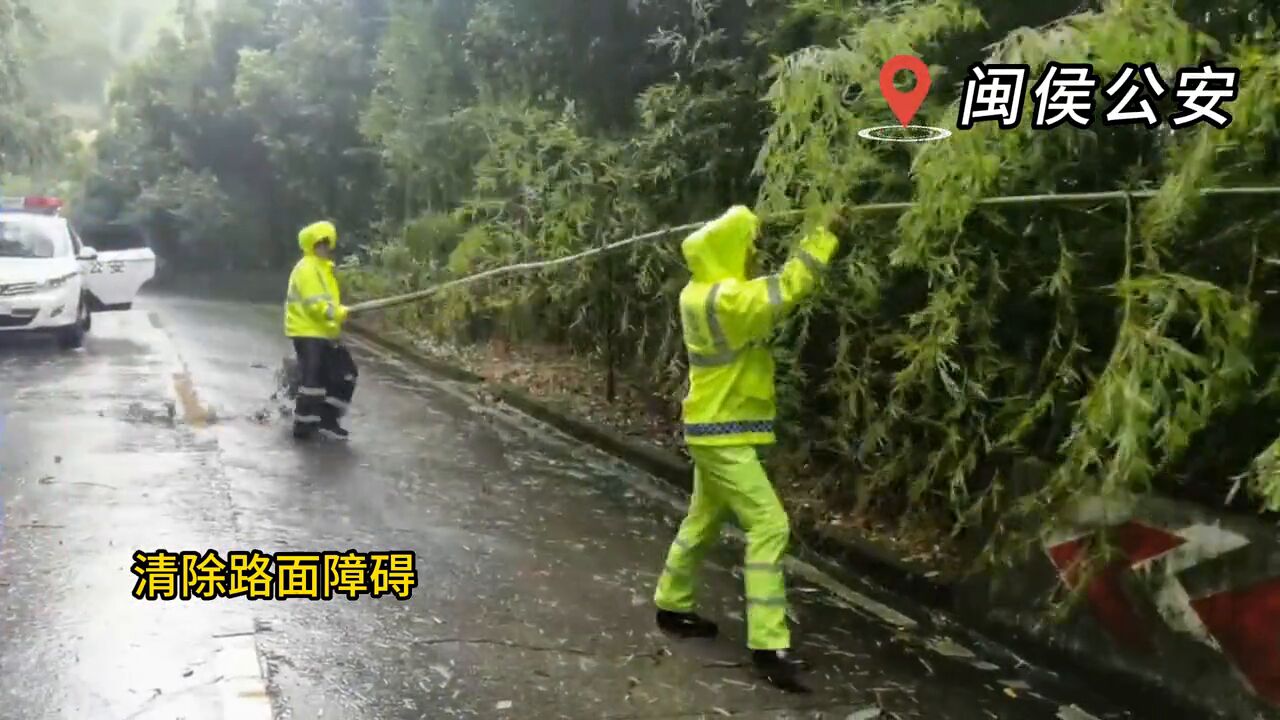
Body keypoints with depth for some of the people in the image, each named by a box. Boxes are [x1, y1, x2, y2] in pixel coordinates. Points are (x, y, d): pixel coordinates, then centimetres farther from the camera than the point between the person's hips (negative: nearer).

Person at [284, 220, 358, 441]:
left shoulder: (323, 267, 17)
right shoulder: (308, 268, -15)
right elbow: (315, 304, -24)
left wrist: (339, 316, 7)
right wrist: (342, 313, -25)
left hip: (322, 332, 10)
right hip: (308, 333, -10)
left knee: (345, 373, 9)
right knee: (313, 379, -8)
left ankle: (327, 420, 14)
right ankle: (303, 426, 3)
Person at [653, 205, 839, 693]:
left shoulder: (701, 293, 6)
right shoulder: (724, 300, -22)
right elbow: (788, 288, -25)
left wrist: (745, 227, 13)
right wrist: (825, 233, -17)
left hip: (714, 429, 10)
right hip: (723, 434, -10)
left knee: (703, 520, 22)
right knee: (769, 526, -11)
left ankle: (671, 605, 37)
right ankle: (768, 647, -11)